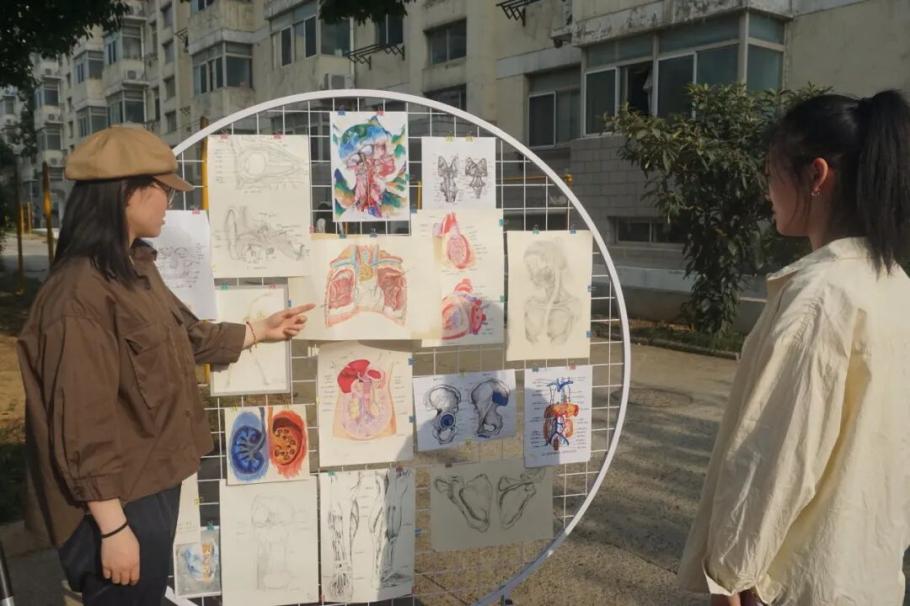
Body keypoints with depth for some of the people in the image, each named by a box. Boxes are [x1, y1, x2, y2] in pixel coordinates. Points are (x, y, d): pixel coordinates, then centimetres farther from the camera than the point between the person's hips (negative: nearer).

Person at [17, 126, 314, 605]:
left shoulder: (136, 267, 5)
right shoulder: (80, 296, -26)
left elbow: (186, 336, 19)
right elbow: (82, 425, -25)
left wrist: (259, 331, 26)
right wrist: (113, 527, -21)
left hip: (153, 484, 9)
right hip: (118, 501, -9)